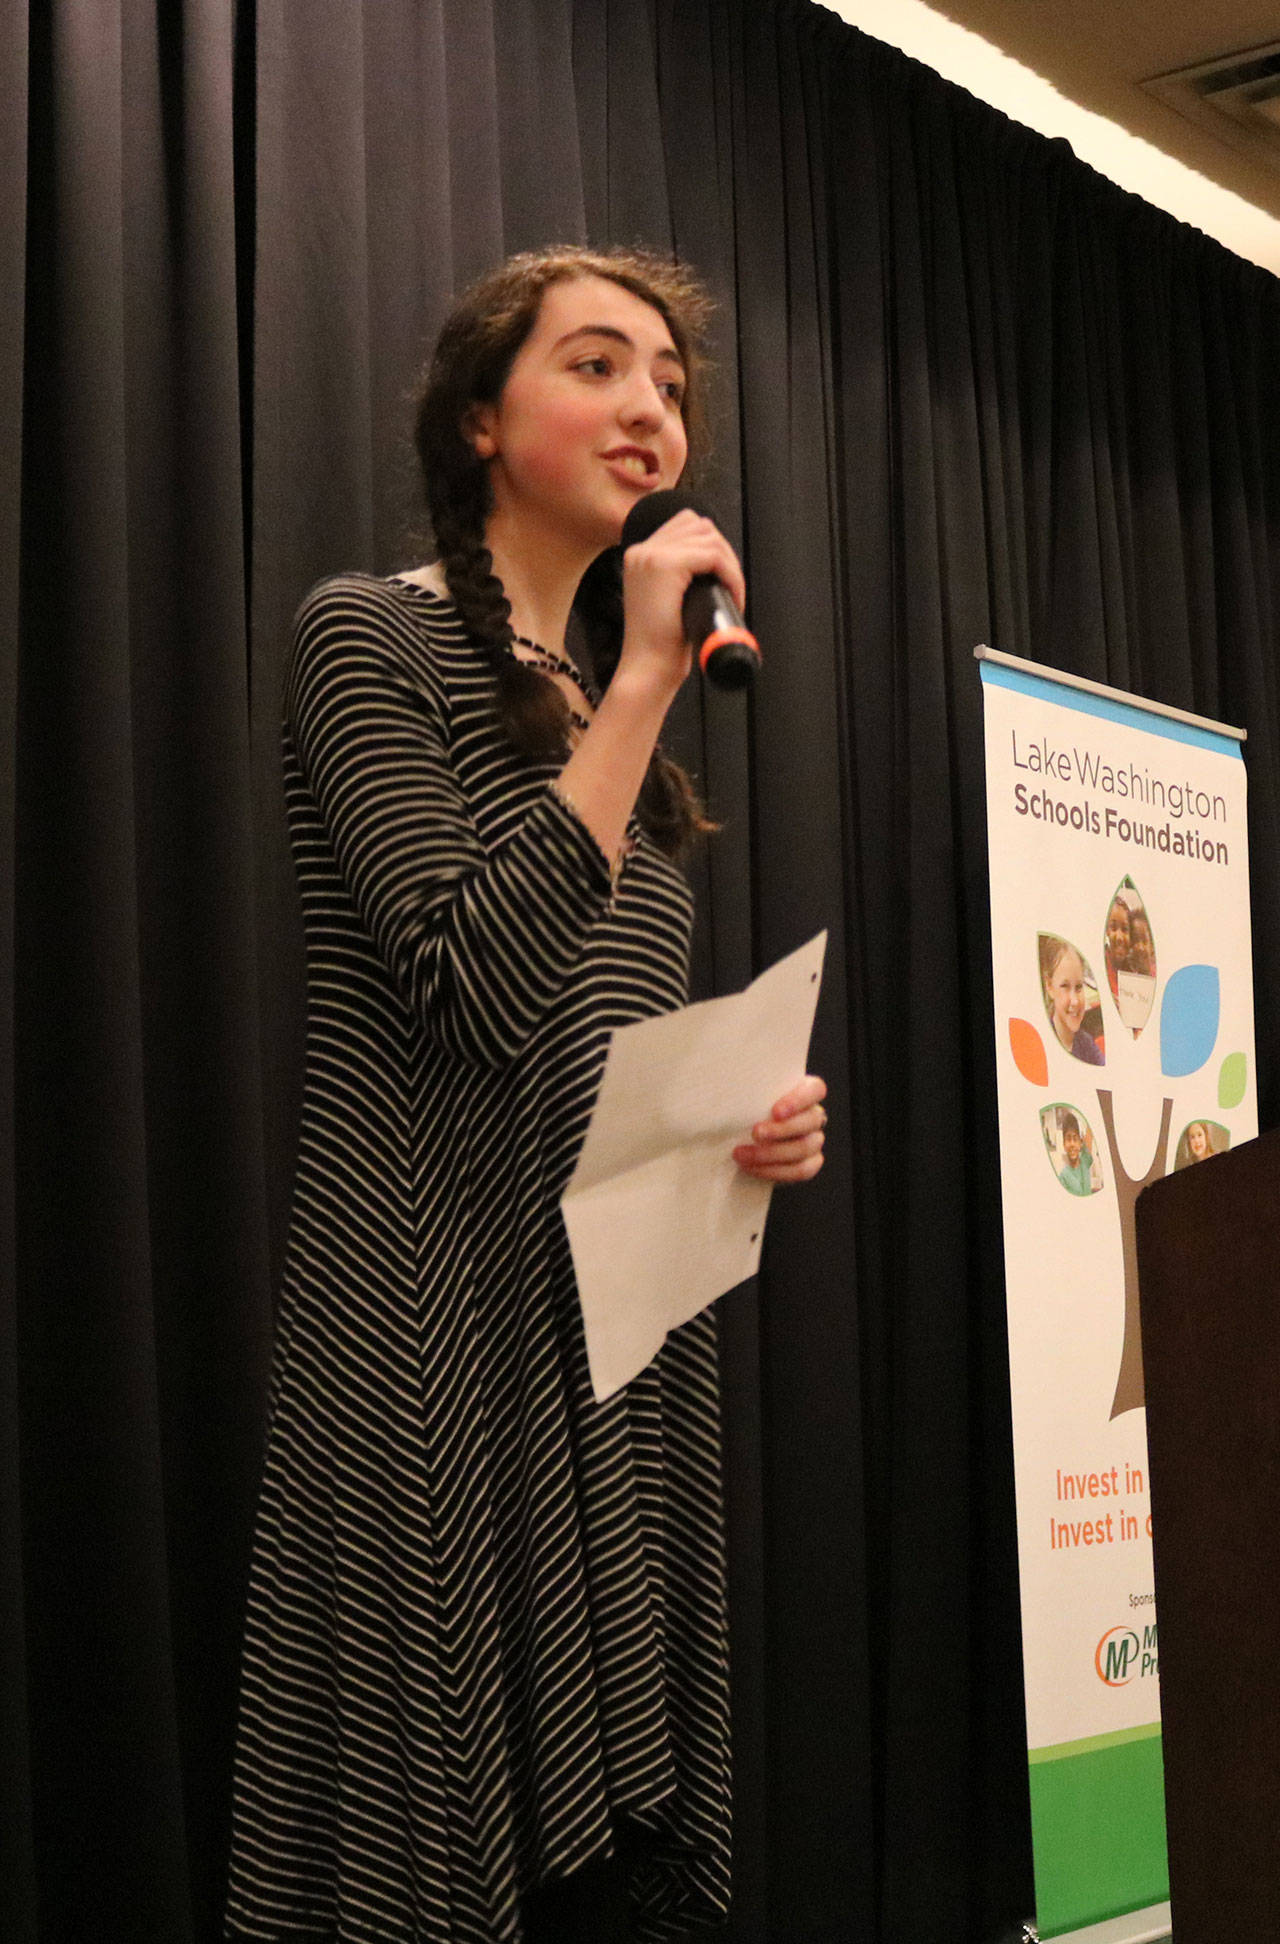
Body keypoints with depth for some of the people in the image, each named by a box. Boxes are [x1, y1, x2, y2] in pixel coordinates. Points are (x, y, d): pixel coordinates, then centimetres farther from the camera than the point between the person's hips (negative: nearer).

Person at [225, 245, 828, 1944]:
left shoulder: (608, 703, 19)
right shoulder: (370, 638, -3)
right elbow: (483, 983, -17)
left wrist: (747, 1122, 5)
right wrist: (643, 687, -12)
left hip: (632, 1341, 7)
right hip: (449, 1340, -7)